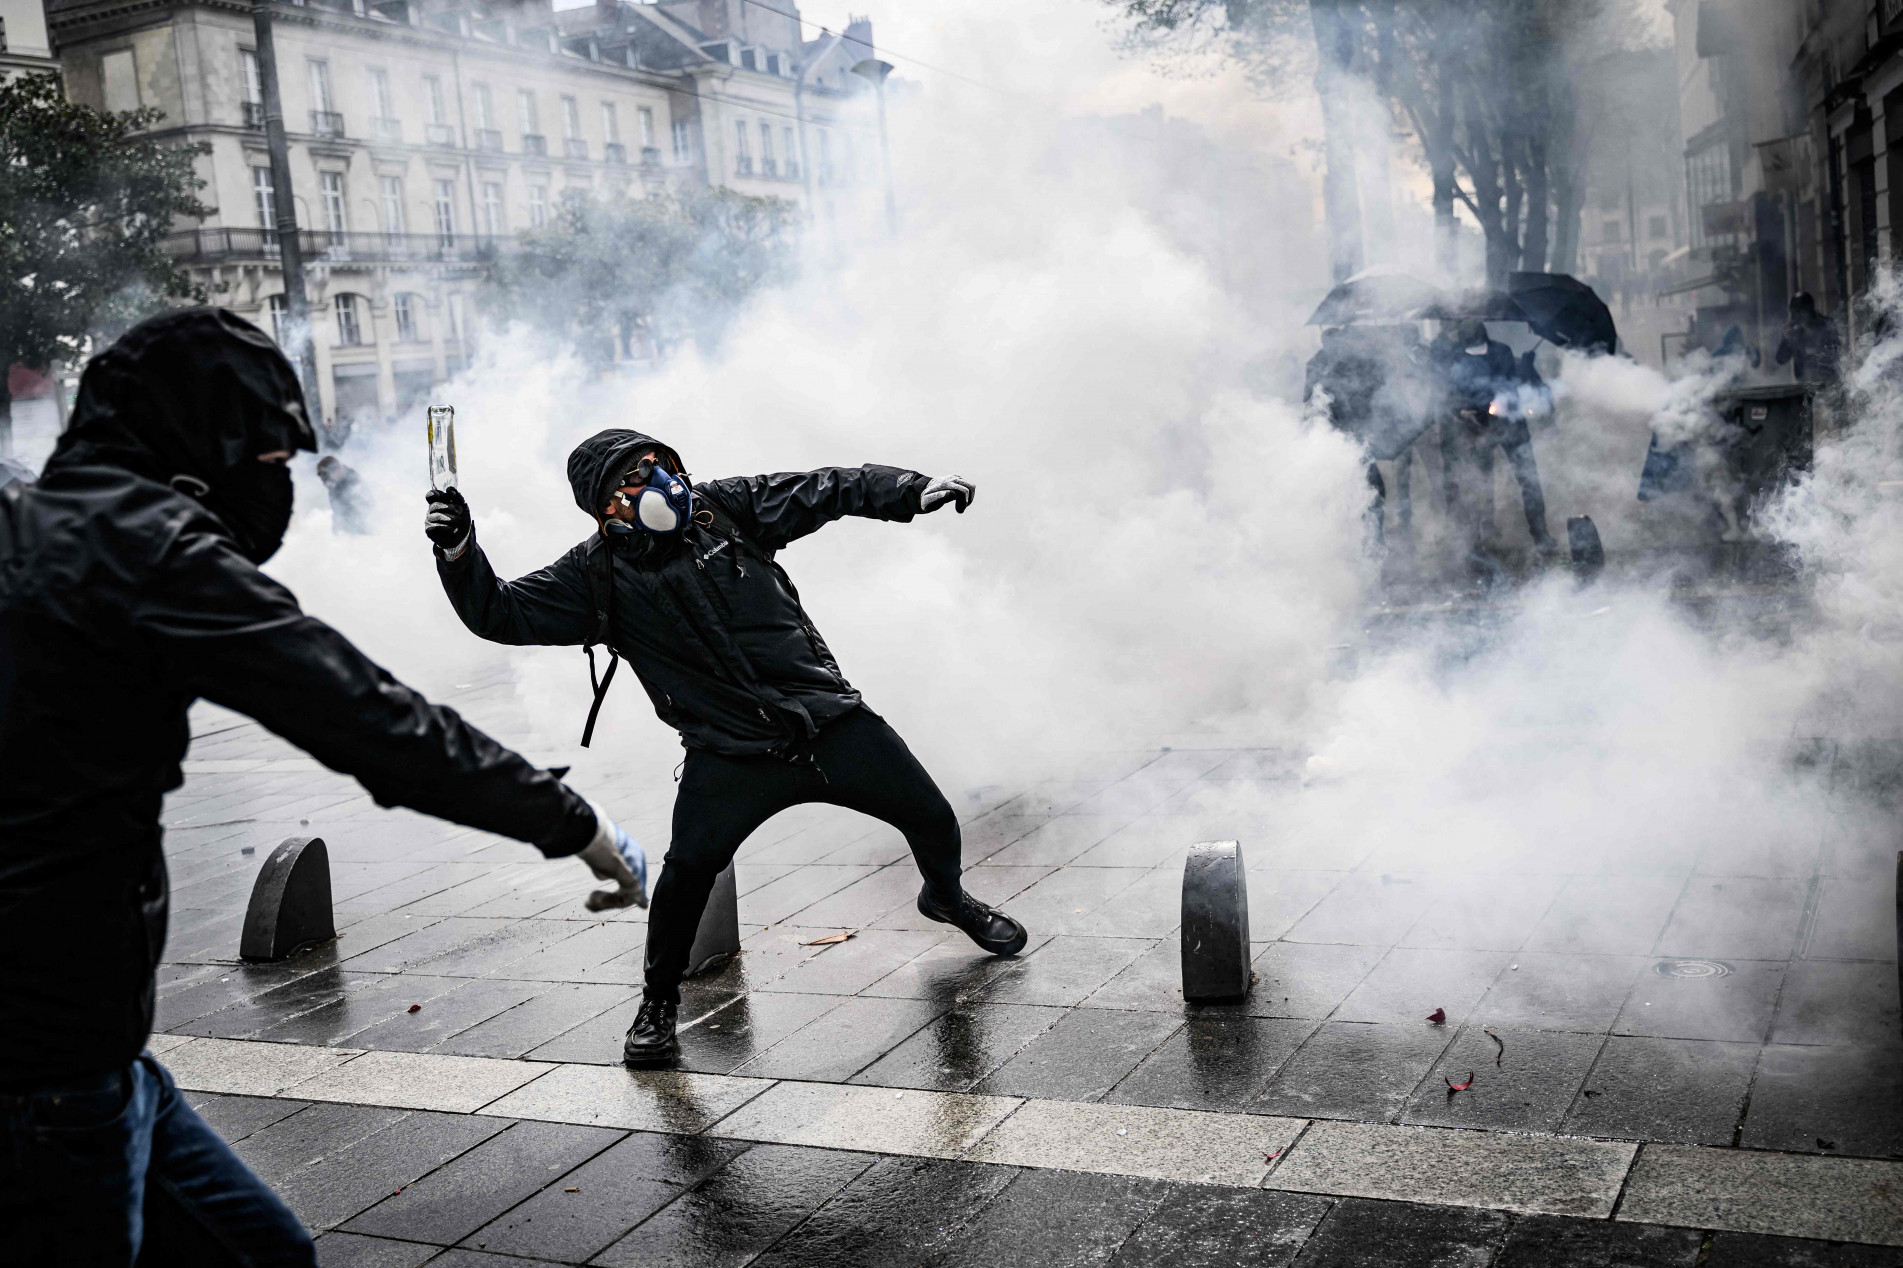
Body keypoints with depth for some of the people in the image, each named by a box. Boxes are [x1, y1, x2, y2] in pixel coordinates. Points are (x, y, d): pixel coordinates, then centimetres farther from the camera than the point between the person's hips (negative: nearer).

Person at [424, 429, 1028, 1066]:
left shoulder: (726, 506, 0)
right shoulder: (597, 576, -3)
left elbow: (831, 489, 4)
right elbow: (500, 613, -6)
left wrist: (917, 490, -5)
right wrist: (459, 551, -23)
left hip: (831, 720, 3)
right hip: (729, 757, -2)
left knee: (932, 819, 6)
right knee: (688, 870, -21)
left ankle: (947, 897, 42)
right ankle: (659, 1003, 6)